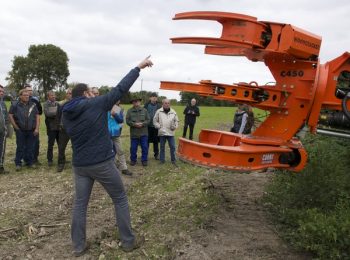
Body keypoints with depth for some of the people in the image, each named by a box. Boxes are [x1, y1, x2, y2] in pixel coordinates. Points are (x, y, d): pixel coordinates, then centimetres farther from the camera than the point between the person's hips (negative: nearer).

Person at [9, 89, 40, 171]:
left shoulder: (33, 105, 6)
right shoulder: (15, 105, 0)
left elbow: (37, 116, 5)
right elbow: (10, 116, -1)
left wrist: (37, 128, -3)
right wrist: (16, 127, -6)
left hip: (31, 130, 2)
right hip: (20, 131, -2)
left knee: (30, 148, 7)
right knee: (20, 148, 3)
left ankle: (30, 162, 18)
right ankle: (18, 164, 12)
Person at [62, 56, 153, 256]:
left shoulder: (66, 115, 6)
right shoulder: (96, 104, -10)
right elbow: (121, 89, -10)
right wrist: (139, 68, -2)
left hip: (80, 165, 5)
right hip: (102, 164, -5)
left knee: (80, 204, 16)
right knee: (121, 200, 10)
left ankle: (79, 246, 22)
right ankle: (128, 241, 18)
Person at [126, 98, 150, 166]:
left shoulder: (144, 110, 4)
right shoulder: (129, 111, 2)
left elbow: (148, 120, 2)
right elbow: (127, 121, -2)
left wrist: (142, 124, -15)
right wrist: (134, 124, -17)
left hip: (144, 133, 0)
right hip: (134, 133, 0)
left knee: (145, 147, 4)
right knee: (133, 148, 7)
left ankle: (144, 160, 18)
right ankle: (133, 160, 24)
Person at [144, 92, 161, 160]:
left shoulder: (159, 106, 0)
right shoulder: (146, 105, -1)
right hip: (148, 126, 0)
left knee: (156, 141, 10)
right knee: (147, 141, 6)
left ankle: (156, 154, 22)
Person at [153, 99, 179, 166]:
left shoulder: (173, 112, 7)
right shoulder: (159, 111, 0)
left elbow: (176, 121, 15)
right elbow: (155, 121, 5)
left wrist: (175, 126, -1)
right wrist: (159, 126, -5)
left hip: (171, 132, 1)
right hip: (162, 132, -1)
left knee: (172, 147, 2)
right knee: (162, 147, 9)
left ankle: (173, 160, 14)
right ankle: (162, 160, 20)